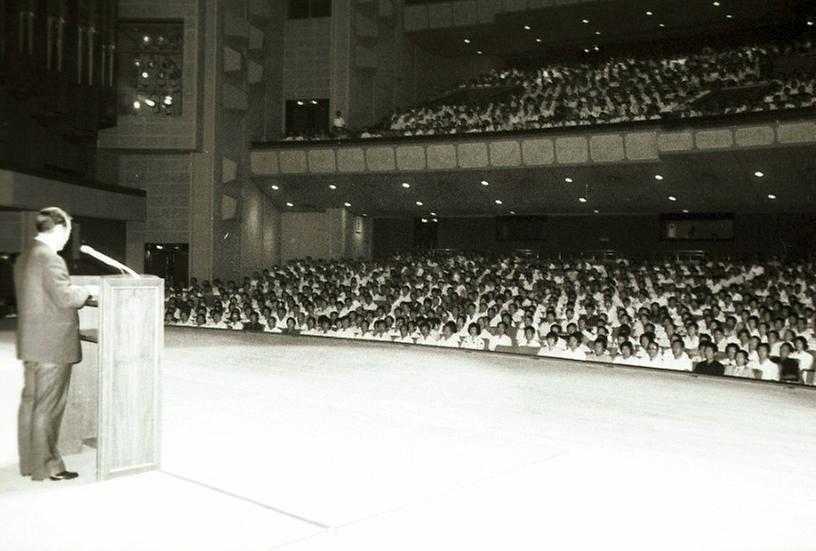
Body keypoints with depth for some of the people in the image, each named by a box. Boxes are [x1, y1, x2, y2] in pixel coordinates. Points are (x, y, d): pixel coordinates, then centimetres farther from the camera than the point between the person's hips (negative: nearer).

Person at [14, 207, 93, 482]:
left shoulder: (24, 257, 13)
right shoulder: (50, 258, -18)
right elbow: (65, 297, -22)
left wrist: (77, 293, 17)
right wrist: (87, 291, -5)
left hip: (31, 345, 10)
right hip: (52, 345, -9)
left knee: (30, 402, 15)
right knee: (48, 407, -1)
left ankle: (29, 461, 25)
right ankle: (47, 466, 8)